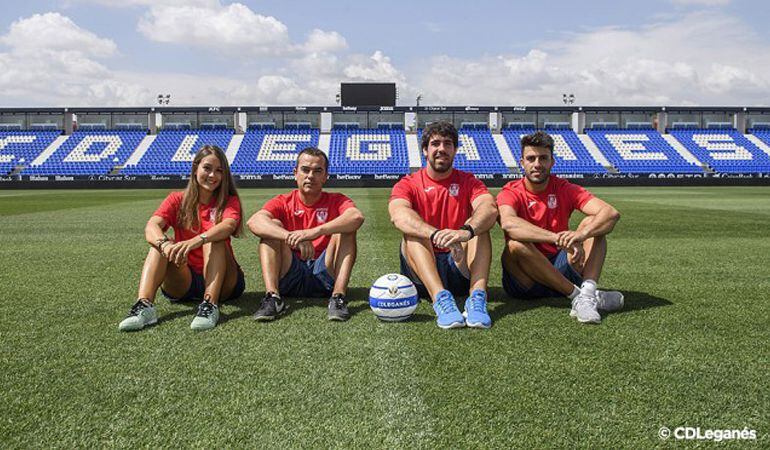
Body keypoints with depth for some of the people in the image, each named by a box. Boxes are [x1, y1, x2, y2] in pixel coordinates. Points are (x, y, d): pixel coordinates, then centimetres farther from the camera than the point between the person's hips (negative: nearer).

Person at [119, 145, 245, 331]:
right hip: (184, 281, 2)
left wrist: (196, 241, -45)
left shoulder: (229, 201, 0)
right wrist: (164, 244, -40)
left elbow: (228, 225, -25)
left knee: (213, 240, -27)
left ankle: (210, 305, -41)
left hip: (221, 281, -1)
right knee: (160, 243, -21)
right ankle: (144, 306, -38)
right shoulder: (177, 200, 4)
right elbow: (151, 227, -15)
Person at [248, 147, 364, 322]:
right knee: (273, 225, -15)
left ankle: (338, 297, -30)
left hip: (324, 276, -1)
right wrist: (293, 237, -34)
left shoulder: (336, 201, 2)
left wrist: (315, 232, -36)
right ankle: (272, 297, -28)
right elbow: (254, 222, -18)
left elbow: (357, 217, -24)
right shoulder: (283, 202, 4)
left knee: (346, 230, -18)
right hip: (289, 277, 1)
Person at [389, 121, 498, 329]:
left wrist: (467, 231, -39)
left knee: (478, 224, -20)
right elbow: (399, 215, -21)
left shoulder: (468, 181, 7)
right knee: (414, 232, -26)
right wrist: (436, 234, -41)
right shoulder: (408, 184, 3)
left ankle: (477, 297, -38)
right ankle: (441, 298, -45)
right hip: (421, 273, -1)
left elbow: (490, 208, -16)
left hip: (459, 266, 1)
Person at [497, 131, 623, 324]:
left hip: (560, 269, 3)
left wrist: (581, 234, -33)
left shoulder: (564, 189, 2)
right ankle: (576, 294, -27)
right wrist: (558, 238, -41)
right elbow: (508, 223, -32)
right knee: (515, 245, -33)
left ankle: (587, 295, -33)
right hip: (525, 279, -3)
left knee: (593, 223, -13)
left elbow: (611, 213, -12)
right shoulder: (511, 193, -7)